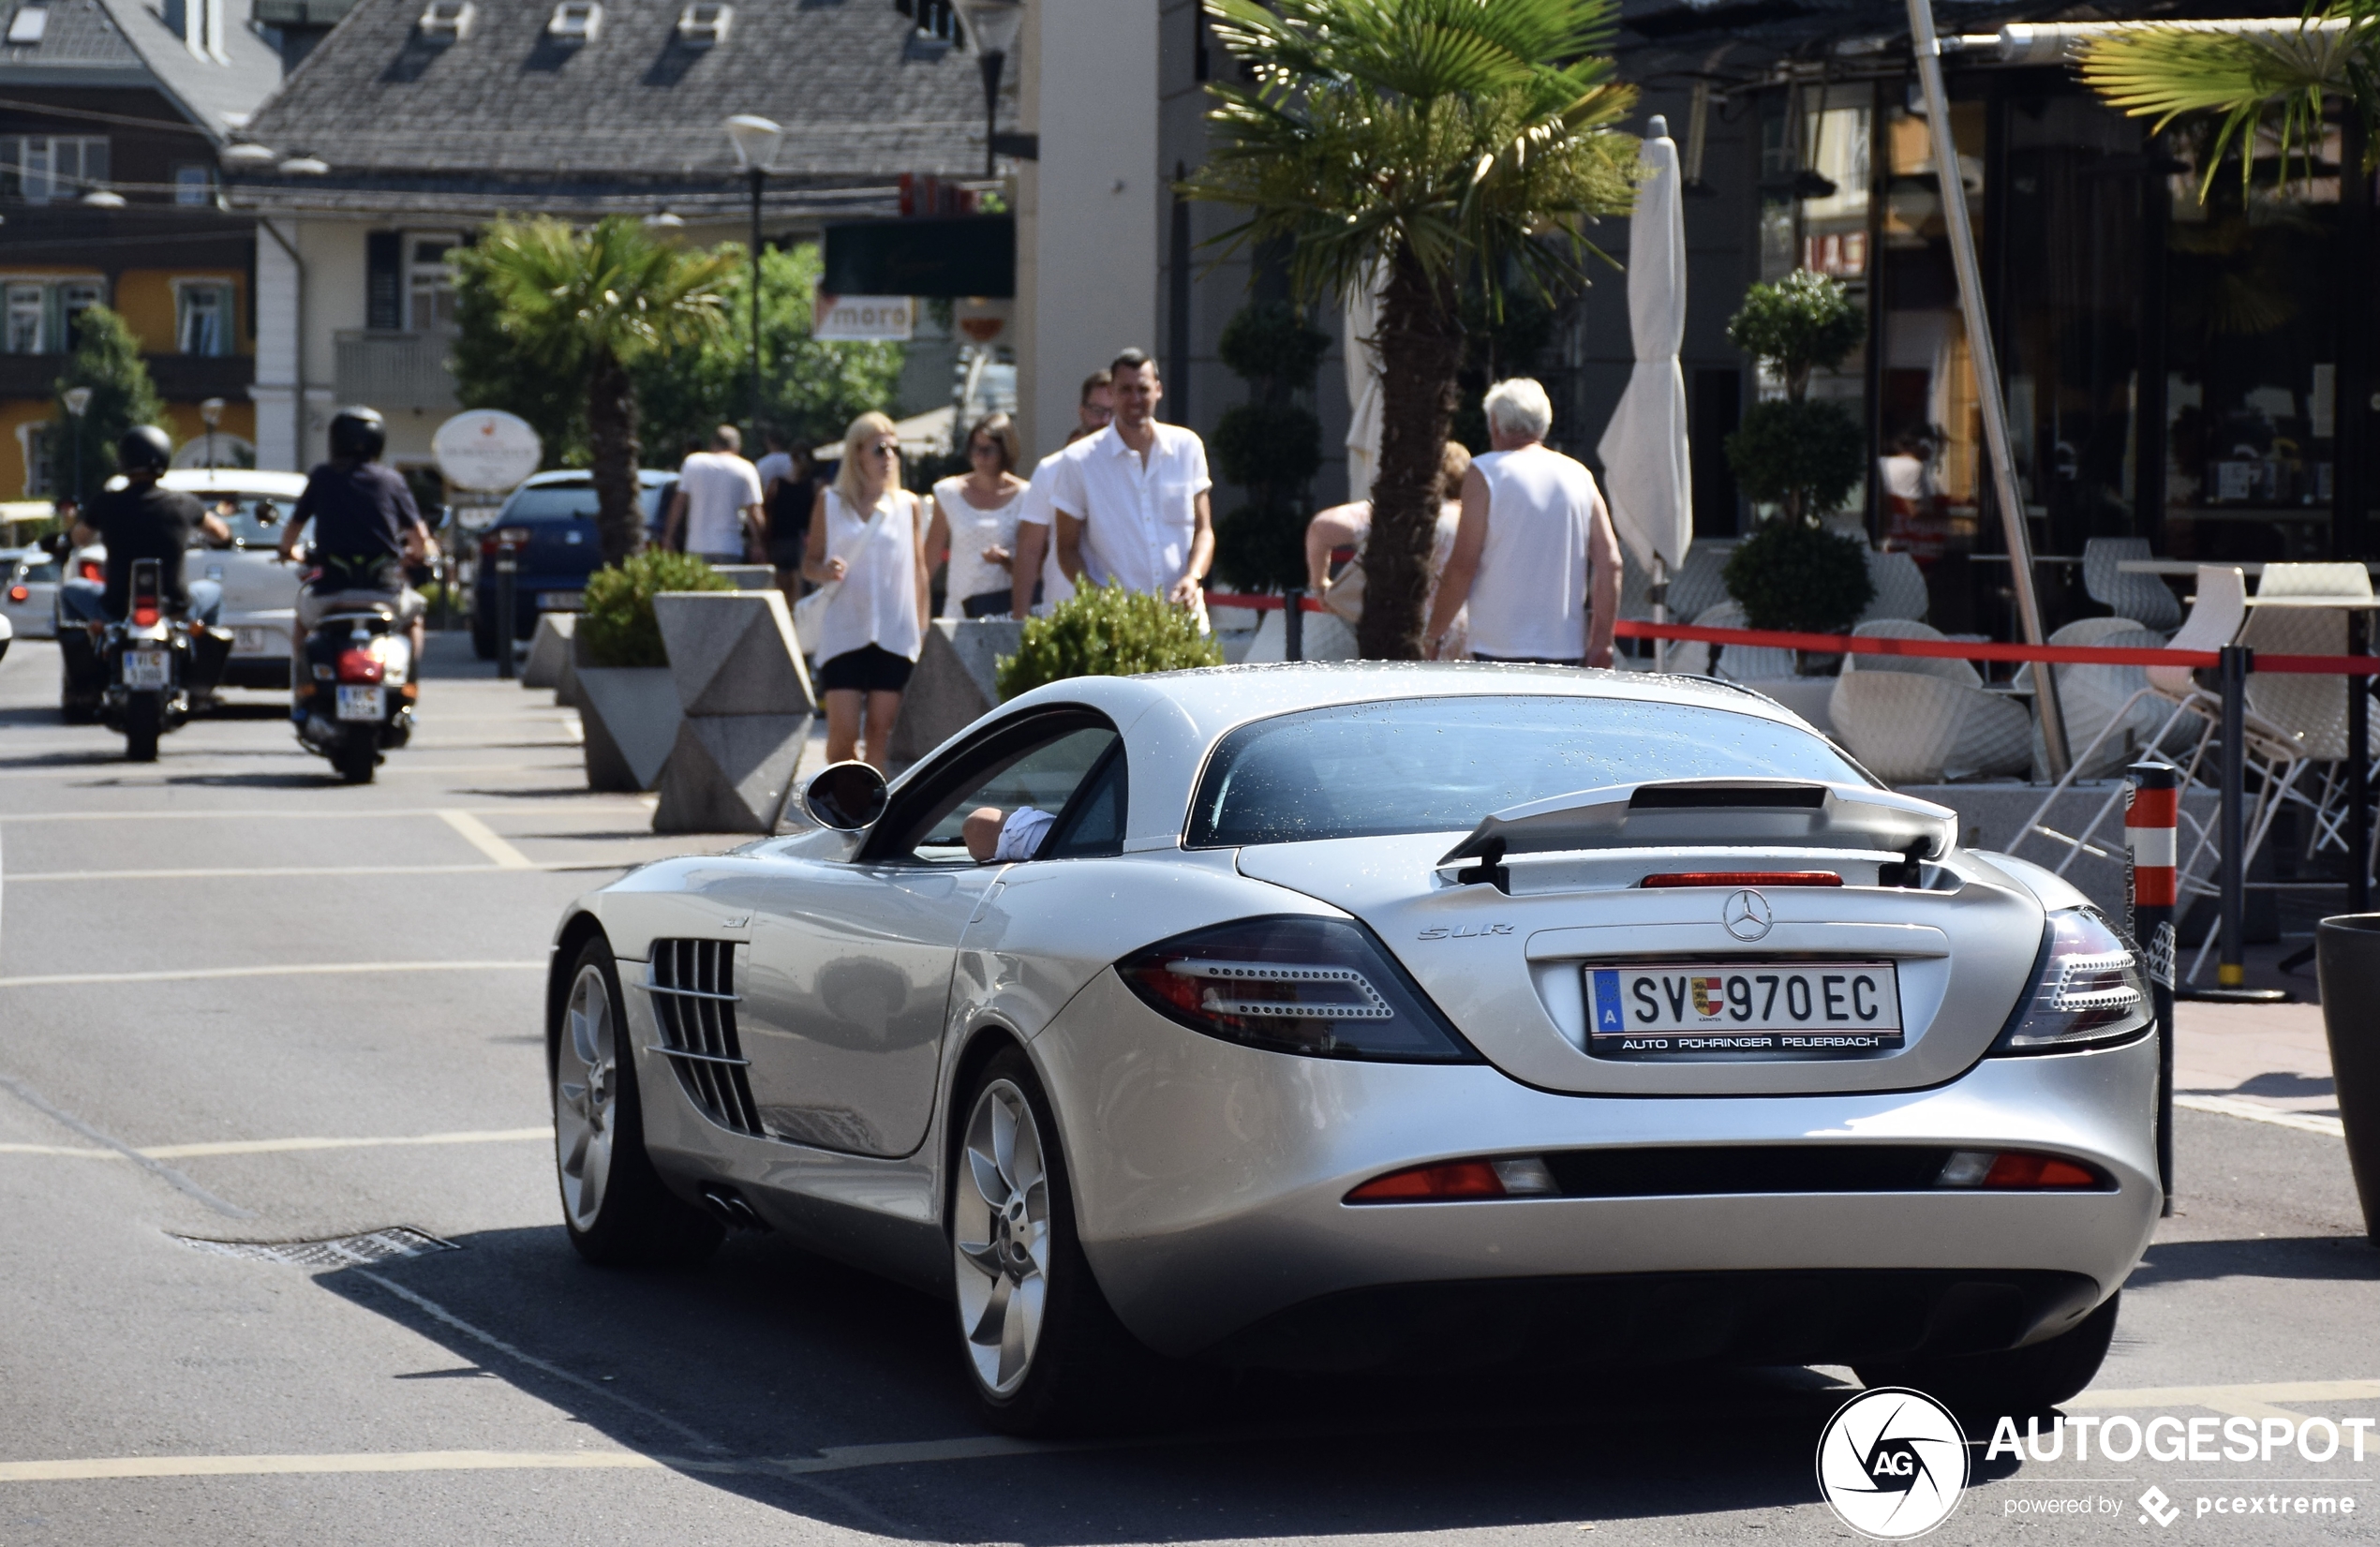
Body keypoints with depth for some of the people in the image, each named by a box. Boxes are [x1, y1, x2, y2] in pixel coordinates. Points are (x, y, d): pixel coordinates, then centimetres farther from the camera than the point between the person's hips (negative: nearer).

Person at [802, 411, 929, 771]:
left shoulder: (907, 504, 8)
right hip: (843, 631, -1)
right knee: (842, 731, -7)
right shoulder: (830, 501, 5)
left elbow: (919, 569, 11)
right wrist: (825, 571, -15)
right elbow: (809, 563, 8)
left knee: (882, 731, -1)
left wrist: (922, 629, 7)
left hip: (895, 634, 1)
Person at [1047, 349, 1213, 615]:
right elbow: (1067, 548, 5)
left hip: (1183, 611, 2)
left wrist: (1193, 577, -8)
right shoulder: (1079, 460, 3)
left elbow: (1203, 530, 13)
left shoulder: (1187, 446, 10)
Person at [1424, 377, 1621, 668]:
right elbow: (1610, 563, 5)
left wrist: (1433, 634, 3)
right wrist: (1601, 644, 9)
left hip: (1500, 650, -5)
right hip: (1568, 652, 5)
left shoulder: (1486, 473, -3)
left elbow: (1462, 566, -7)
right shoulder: (1580, 476, 10)